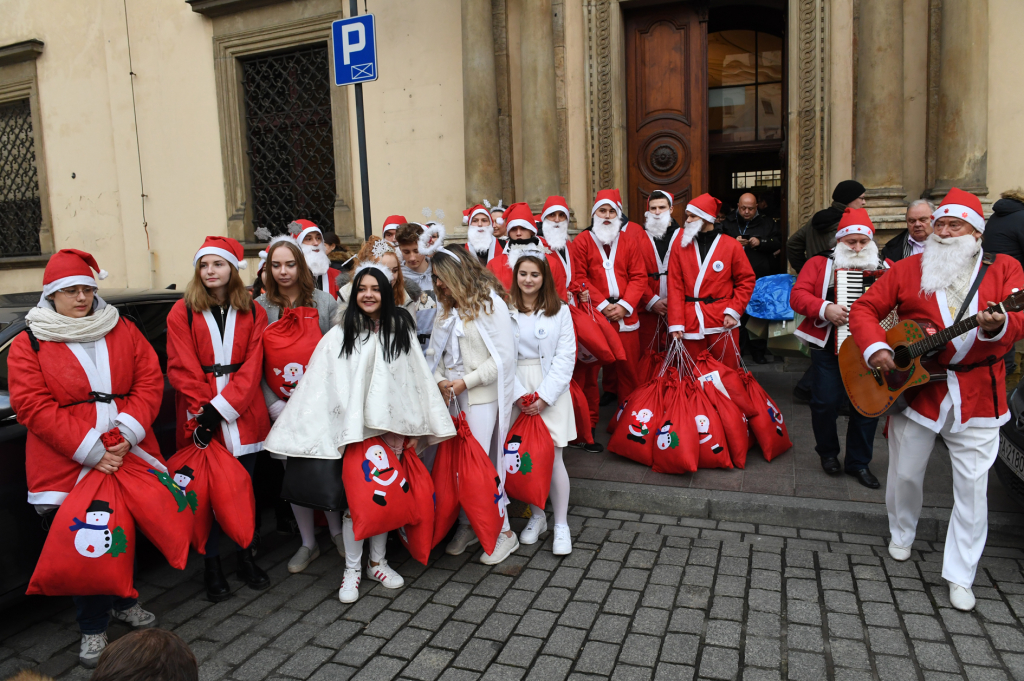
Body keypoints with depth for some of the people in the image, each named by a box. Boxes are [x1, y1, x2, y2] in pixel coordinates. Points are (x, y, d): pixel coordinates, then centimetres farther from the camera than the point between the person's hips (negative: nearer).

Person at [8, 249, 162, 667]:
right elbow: (33, 407, -9)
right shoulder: (29, 345, -1)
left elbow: (149, 381, 1)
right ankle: (93, 629, 23)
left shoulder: (122, 331, 8)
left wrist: (129, 430, -14)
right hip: (70, 467, -3)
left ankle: (123, 602, 40)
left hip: (129, 456, 3)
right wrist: (90, 450, -17)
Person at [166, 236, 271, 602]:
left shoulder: (252, 312, 5)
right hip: (201, 417, -1)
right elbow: (182, 369, -5)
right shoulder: (183, 312, 1)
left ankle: (245, 557, 26)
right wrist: (203, 413, -13)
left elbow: (252, 368, -2)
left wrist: (220, 407, -13)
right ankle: (212, 565, 19)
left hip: (242, 416, 2)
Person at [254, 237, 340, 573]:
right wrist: (272, 402, -9)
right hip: (282, 402, 1)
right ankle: (308, 543, 21)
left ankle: (336, 530, 24)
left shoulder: (324, 301, 2)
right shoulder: (260, 307, 4)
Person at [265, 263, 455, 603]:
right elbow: (319, 384, -1)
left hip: (392, 426, 2)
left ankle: (377, 562, 27)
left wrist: (415, 427, 1)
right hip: (354, 429, -2)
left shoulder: (401, 330, 5)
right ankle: (352, 569, 18)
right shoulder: (340, 335, 0)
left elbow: (418, 380, 4)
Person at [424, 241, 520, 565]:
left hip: (482, 397, -6)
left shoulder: (490, 304, -7)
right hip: (450, 396, 6)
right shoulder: (446, 310, 13)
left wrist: (465, 381, -13)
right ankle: (466, 526, 24)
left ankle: (503, 532, 13)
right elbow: (434, 351, 14)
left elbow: (503, 357, -12)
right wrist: (439, 380, -4)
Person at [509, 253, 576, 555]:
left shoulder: (559, 310, 2)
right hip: (517, 391, 1)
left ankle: (561, 524, 11)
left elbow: (566, 356, -2)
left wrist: (544, 396, -10)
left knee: (553, 458, -4)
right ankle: (537, 516, 25)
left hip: (551, 391, -1)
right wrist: (520, 394, -11)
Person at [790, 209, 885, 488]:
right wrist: (825, 309, -20)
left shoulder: (886, 269, 13)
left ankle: (858, 462, 19)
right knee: (826, 401, -5)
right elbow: (798, 296, -5)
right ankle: (827, 451, 22)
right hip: (828, 347, -2)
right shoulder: (820, 265, 6)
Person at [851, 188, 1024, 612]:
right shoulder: (908, 269, 3)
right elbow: (865, 307, 1)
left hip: (977, 397, 0)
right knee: (905, 473, 14)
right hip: (915, 388, 1)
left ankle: (960, 577, 19)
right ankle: (902, 535, 42)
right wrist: (874, 347, -17)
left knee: (973, 488, 4)